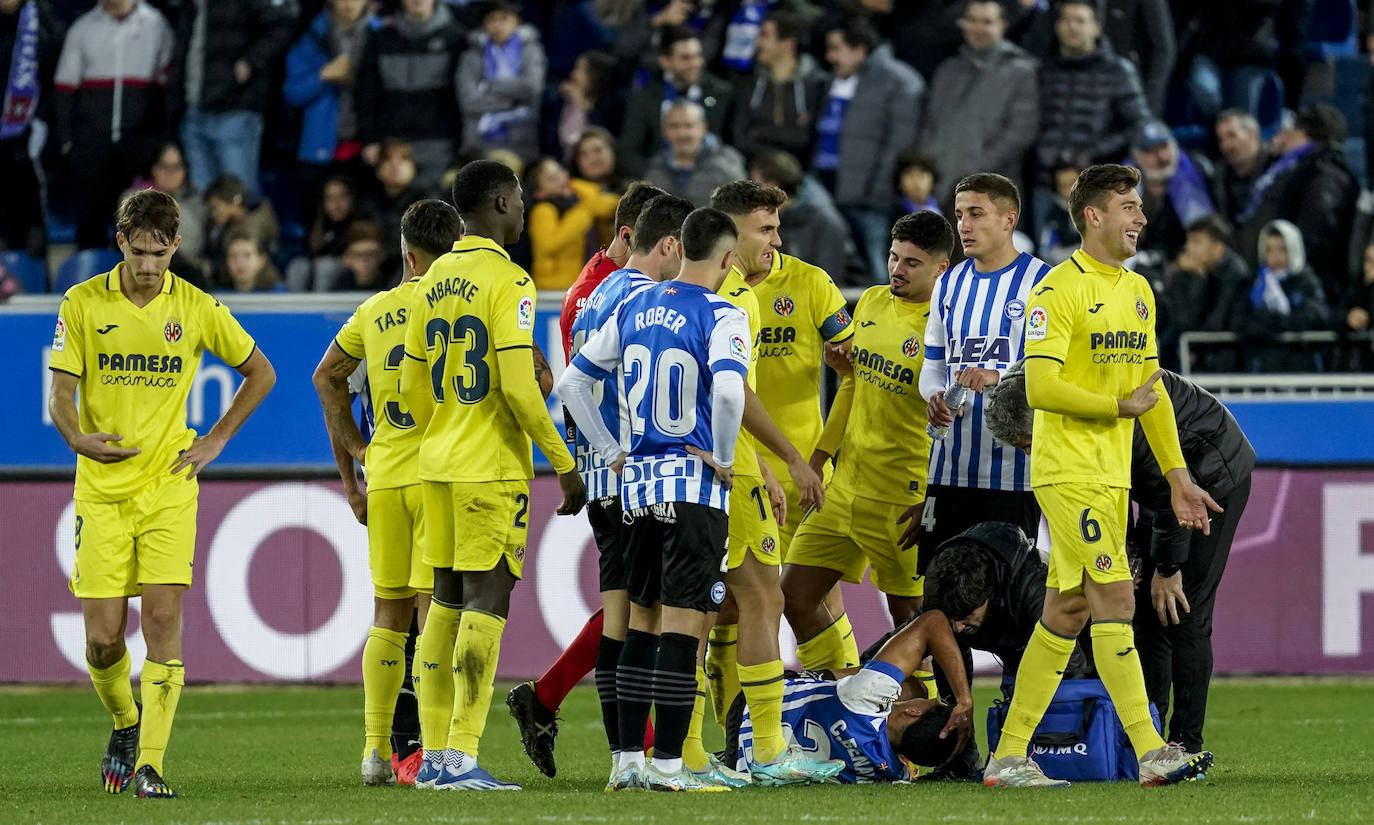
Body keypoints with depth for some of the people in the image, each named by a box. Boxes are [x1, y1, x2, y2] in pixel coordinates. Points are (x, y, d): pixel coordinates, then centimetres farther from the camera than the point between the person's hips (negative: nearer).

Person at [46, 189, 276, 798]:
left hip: (168, 486, 0)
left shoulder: (196, 308, 0)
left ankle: (148, 766, -10)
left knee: (163, 620, -12)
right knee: (103, 636, -2)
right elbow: (60, 394, -1)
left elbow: (260, 373, 13)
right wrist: (77, 438, -23)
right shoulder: (83, 304, -1)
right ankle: (125, 723, 28)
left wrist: (215, 440, 5)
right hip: (101, 489, 0)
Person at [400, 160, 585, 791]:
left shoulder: (433, 282, 12)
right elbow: (518, 388, -18)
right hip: (492, 469, -8)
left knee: (447, 600, 11)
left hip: (438, 464, 8)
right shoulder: (508, 282, -12)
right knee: (487, 602, -7)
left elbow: (412, 388, 15)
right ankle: (461, 759, -12)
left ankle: (433, 756, 12)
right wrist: (565, 466, -12)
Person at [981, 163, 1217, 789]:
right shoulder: (1059, 289, -11)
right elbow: (1040, 386, -17)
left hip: (1112, 477, 9)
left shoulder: (1138, 292, 16)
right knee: (1115, 599, -13)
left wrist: (1177, 476, 16)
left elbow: (1152, 388, 20)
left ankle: (1009, 757, 13)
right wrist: (1119, 406, -14)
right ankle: (1151, 754, -16)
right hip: (1068, 472, -9)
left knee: (1067, 610, 8)